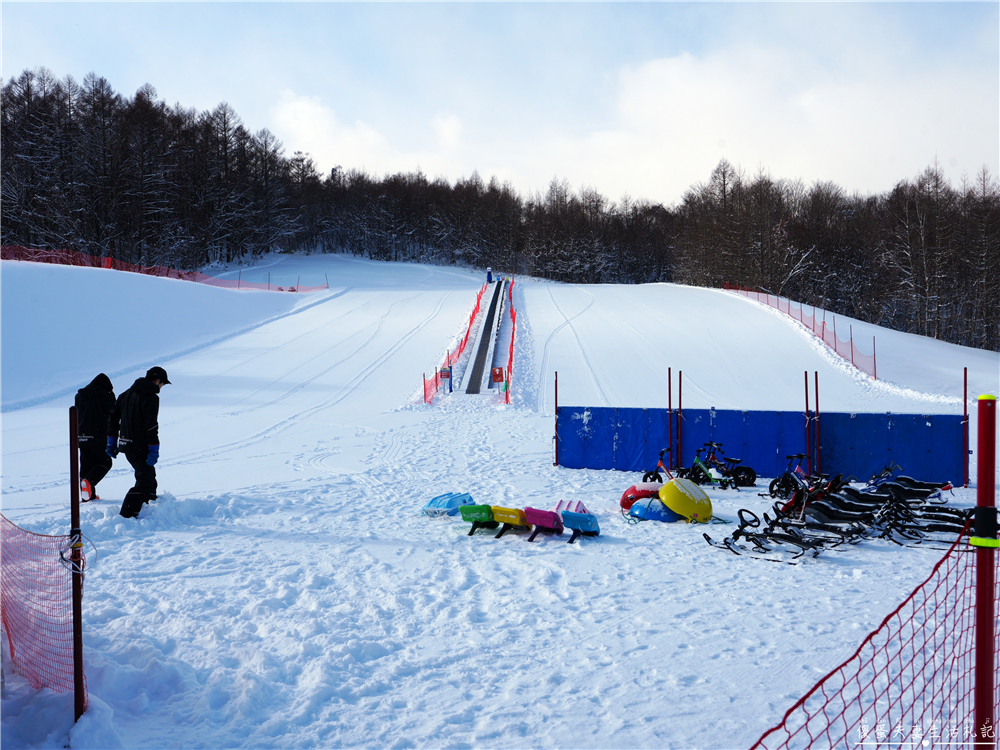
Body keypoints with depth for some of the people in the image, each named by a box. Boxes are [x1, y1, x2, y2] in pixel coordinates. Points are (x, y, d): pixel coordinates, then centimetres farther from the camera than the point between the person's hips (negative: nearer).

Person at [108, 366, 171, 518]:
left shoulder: (126, 394, 14)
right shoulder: (151, 397, -14)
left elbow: (114, 418, 16)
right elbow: (151, 426, -20)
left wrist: (112, 442, 20)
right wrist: (154, 450, -18)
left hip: (125, 444, 9)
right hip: (140, 447, -9)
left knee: (148, 474, 25)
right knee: (144, 482, -9)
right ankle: (126, 515, -17)